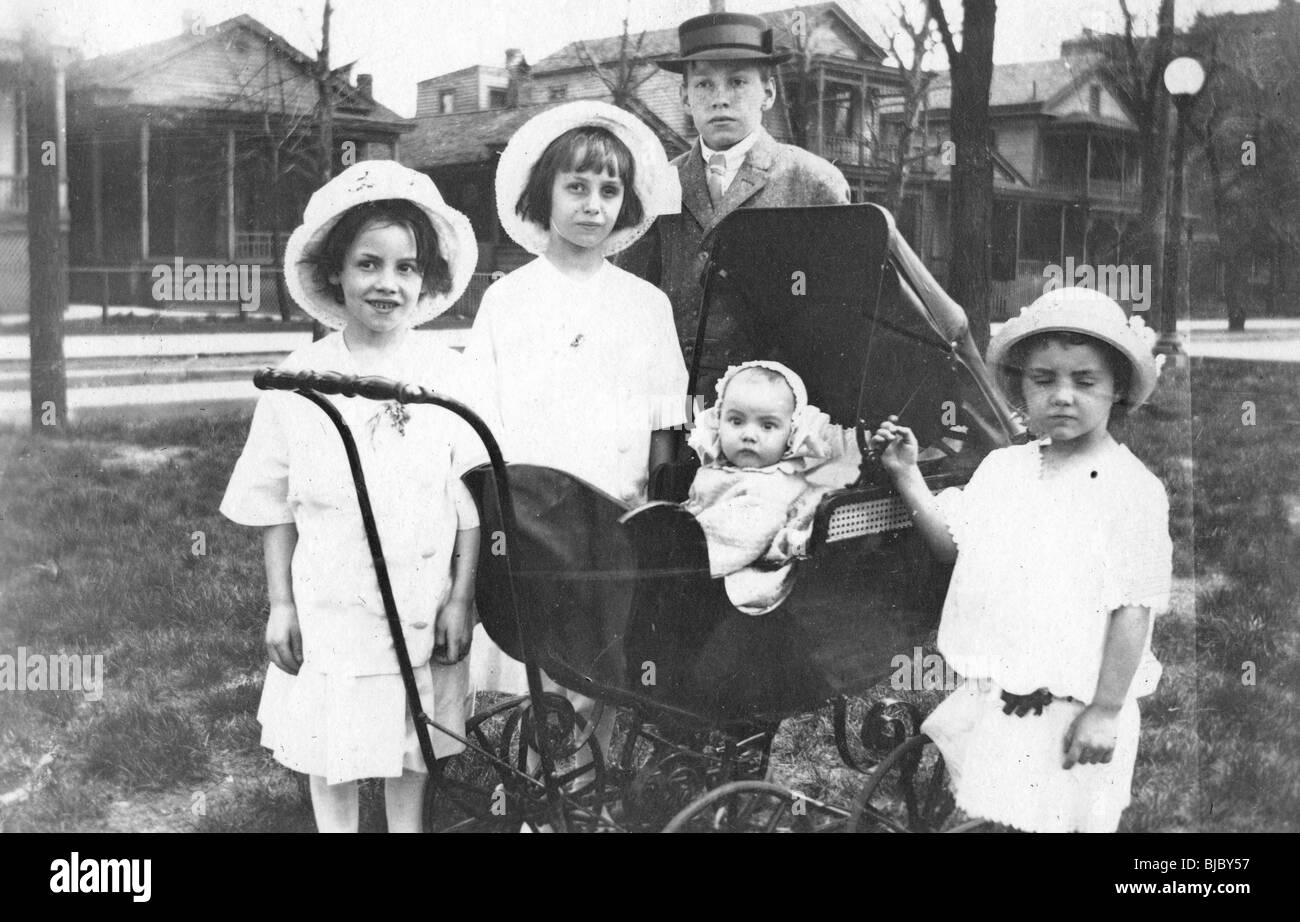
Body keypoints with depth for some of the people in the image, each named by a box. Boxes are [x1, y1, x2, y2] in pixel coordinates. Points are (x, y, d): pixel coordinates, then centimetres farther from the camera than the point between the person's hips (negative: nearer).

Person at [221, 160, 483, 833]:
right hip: (329, 606, 0)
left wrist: (461, 600, -4)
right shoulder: (301, 378, -5)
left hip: (420, 601, 0)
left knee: (412, 743, 14)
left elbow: (474, 502, -3)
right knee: (330, 750, 11)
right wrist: (280, 604, 0)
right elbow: (275, 506, 2)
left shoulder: (446, 374, -6)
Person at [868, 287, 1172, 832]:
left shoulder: (1132, 490, -14)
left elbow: (1133, 608, -15)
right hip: (992, 698, 5)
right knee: (1009, 817, 17)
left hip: (1069, 713, -5)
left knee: (1058, 819, 5)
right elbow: (952, 543, 10)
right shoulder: (1001, 467, 4)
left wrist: (1105, 711, -16)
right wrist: (906, 475, 1)